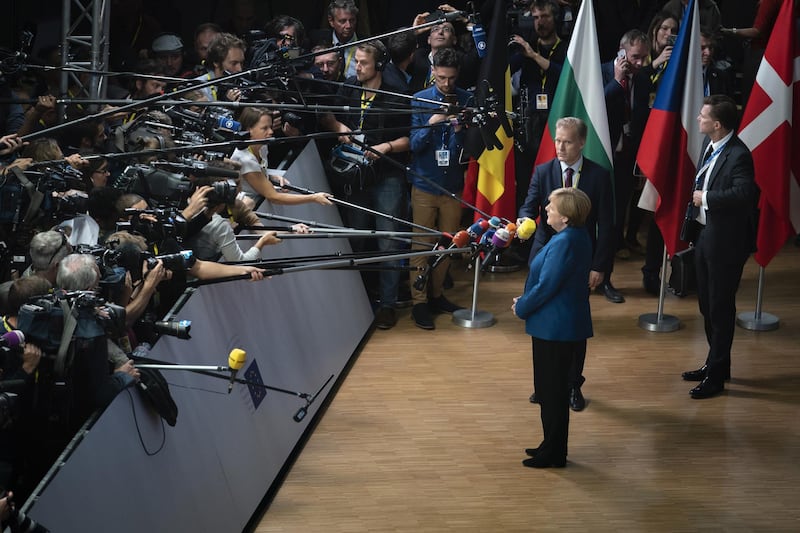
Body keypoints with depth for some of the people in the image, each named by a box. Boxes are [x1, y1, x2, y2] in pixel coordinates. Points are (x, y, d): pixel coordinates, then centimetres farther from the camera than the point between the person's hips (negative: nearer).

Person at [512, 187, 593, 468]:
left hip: (554, 327, -10)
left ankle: (553, 453, 12)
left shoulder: (564, 243, -24)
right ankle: (552, 446, 30)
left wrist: (521, 307, -7)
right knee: (553, 387, 19)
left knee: (551, 389, 2)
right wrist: (525, 301, 10)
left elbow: (546, 286, -23)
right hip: (567, 324, 10)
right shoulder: (577, 236, 7)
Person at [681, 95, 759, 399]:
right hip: (705, 234, 9)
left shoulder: (738, 155, -22)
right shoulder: (710, 147, 7)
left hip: (726, 241, -9)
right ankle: (716, 363, 34)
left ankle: (716, 375, 11)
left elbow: (743, 193, -34)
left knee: (721, 307, 1)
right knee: (707, 304, 19)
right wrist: (698, 198, 5)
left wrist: (706, 198, -25)